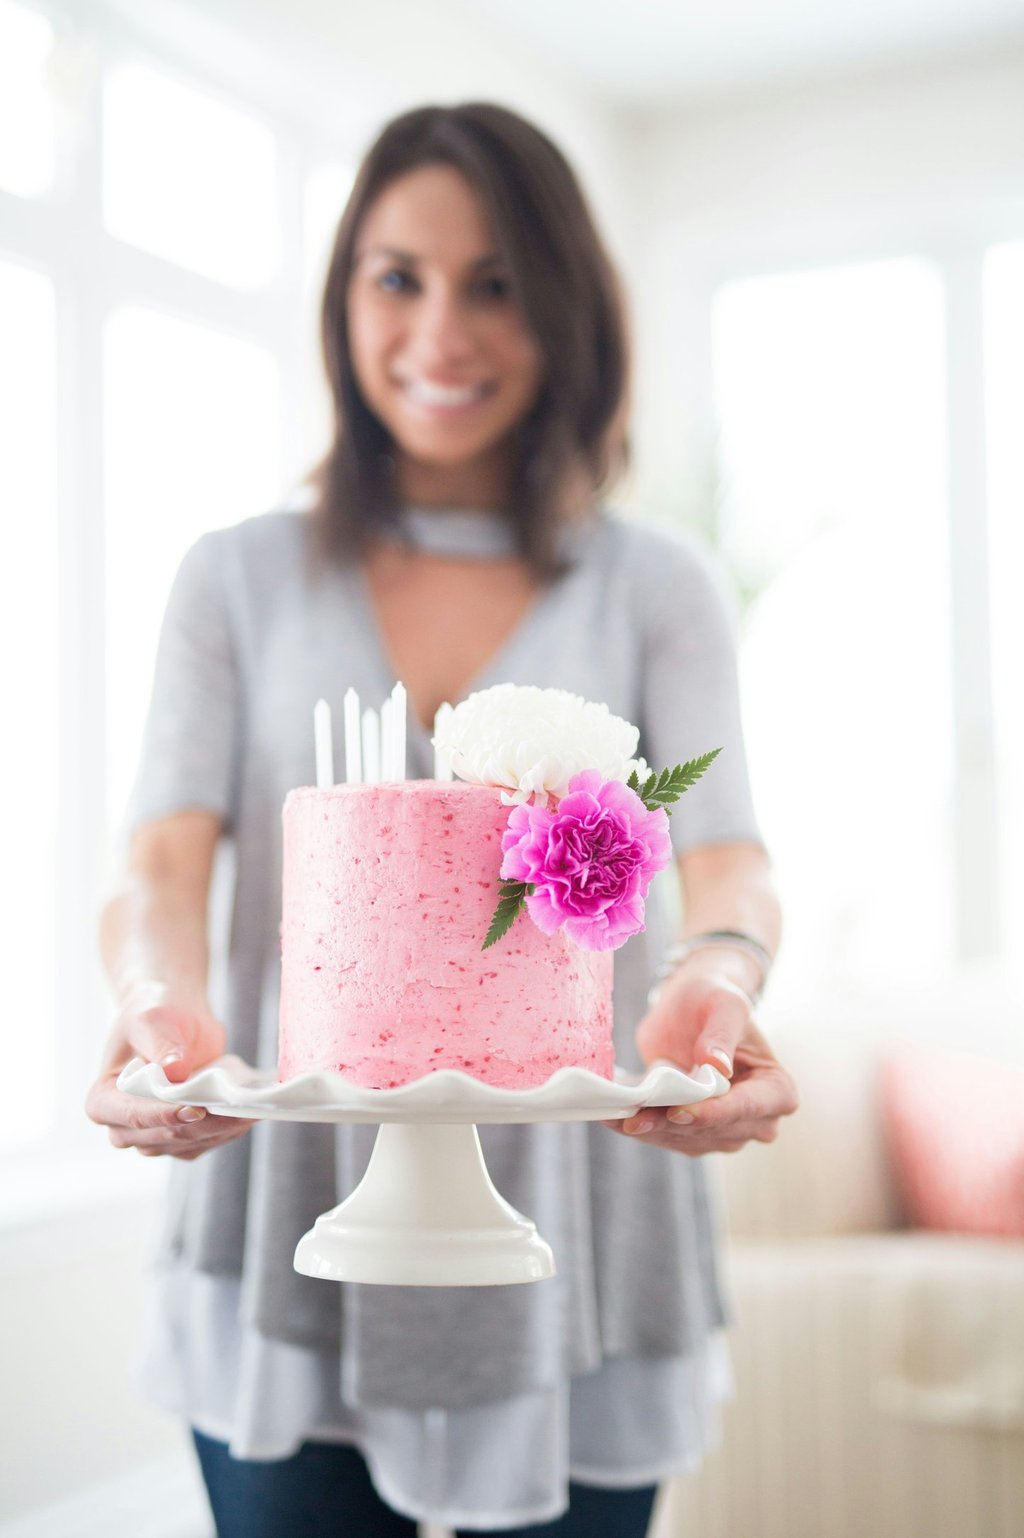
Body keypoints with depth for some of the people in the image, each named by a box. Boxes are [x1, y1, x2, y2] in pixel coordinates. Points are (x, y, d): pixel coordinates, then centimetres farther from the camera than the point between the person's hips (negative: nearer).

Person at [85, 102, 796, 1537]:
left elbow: (727, 851, -10)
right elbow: (165, 856, -7)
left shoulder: (660, 590, 3)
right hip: (290, 1245, 0)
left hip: (565, 1257, 0)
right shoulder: (237, 581, 5)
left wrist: (717, 975, -34)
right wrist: (160, 1001, -31)